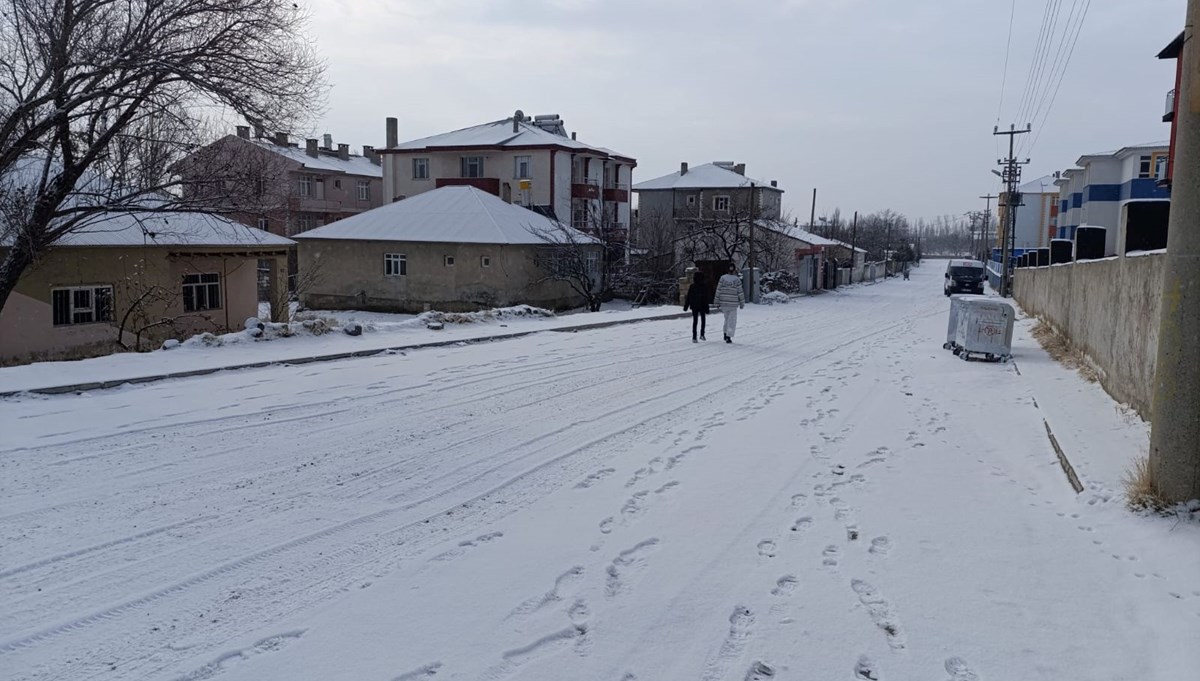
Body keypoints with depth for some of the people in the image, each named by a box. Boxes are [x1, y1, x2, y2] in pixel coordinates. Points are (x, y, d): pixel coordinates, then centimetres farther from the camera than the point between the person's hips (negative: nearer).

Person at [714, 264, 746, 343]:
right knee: (732, 320, 4)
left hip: (724, 303, 3)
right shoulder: (737, 280, -6)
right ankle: (728, 337, -4)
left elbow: (718, 291, 0)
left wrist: (717, 303, 7)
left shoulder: (722, 278, 0)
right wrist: (742, 303, 7)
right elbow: (740, 292, -4)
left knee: (727, 319, 21)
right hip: (733, 304, -3)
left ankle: (725, 334, 22)